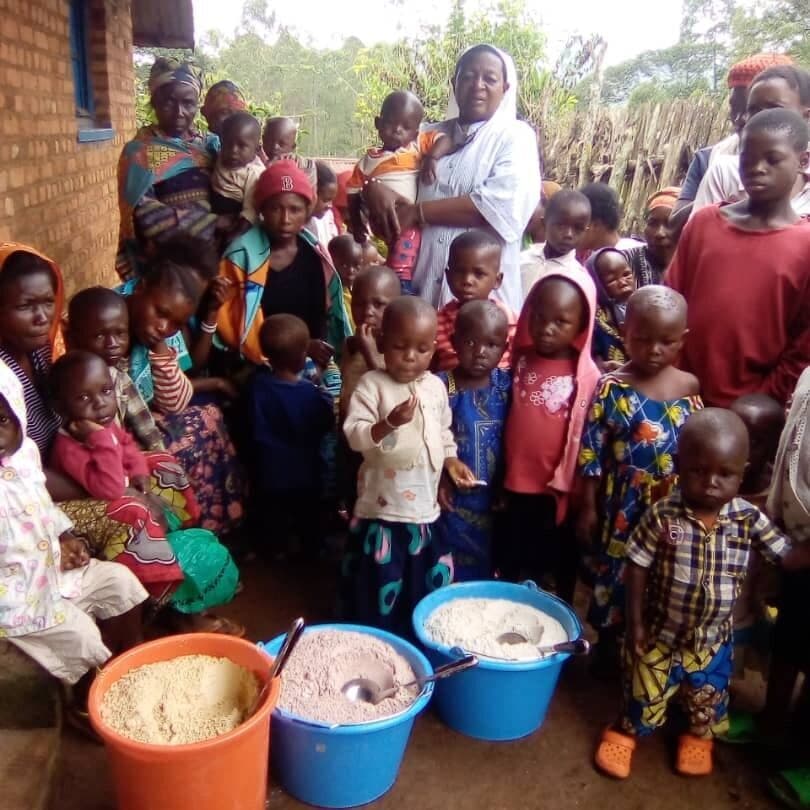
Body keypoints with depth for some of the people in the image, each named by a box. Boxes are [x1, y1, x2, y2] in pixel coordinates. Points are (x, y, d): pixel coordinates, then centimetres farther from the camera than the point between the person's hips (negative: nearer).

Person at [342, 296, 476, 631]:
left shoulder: (436, 386, 6)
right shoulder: (371, 384, -11)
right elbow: (354, 436, -19)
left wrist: (452, 461, 4)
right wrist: (390, 422, -34)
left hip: (425, 506, 5)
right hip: (382, 507, -5)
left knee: (424, 587, 17)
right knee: (381, 589, 5)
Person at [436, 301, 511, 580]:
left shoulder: (506, 384, -4)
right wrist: (436, 481, -13)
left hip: (493, 496, 3)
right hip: (453, 498, -2)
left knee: (488, 565, 19)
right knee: (449, 572, 10)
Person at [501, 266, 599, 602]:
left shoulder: (587, 377, -12)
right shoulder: (518, 361, -1)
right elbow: (503, 418, 6)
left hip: (558, 492, -3)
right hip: (514, 486, 4)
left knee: (561, 568, 16)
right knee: (509, 566, 20)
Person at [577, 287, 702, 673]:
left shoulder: (689, 387, -2)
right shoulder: (611, 388, -12)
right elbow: (591, 455, -9)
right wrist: (588, 508, -7)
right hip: (623, 506, -3)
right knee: (615, 576, 12)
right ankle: (607, 648, 35)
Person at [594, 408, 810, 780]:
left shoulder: (749, 518, -16)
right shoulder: (662, 516, -23)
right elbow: (637, 567, -14)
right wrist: (635, 622, -11)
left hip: (712, 637, 3)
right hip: (661, 631, -2)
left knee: (708, 697, 25)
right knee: (645, 692, 18)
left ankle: (699, 737, 54)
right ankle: (625, 732, 46)